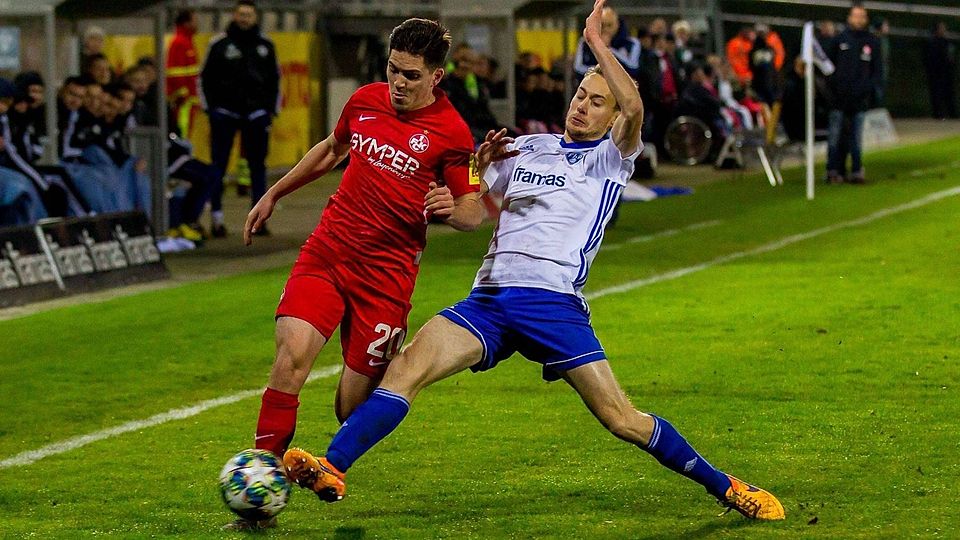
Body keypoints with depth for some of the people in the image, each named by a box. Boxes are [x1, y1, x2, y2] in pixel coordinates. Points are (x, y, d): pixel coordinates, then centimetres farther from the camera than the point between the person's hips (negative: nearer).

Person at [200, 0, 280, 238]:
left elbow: (274, 78, 15)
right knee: (218, 167, -2)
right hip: (225, 113, -2)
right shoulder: (220, 44, -1)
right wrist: (210, 109, -3)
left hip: (256, 113, 2)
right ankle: (217, 219, 2)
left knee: (258, 166, 4)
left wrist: (272, 109, 8)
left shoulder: (265, 45, 8)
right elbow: (205, 78, 3)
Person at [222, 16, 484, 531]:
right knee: (292, 353, -20)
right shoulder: (365, 101, 6)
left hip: (386, 270, -3)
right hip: (326, 251, 3)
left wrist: (451, 209, -24)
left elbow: (475, 212, -1)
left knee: (354, 408, -3)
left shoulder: (449, 132, -7)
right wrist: (273, 194, 32)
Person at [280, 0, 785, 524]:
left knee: (620, 418, -8)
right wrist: (480, 163, 5)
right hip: (488, 298, 4)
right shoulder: (527, 147, 20)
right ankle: (331, 470, -26)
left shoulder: (612, 157, 6)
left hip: (553, 301, -4)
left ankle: (724, 486, 9)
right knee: (407, 367, -18)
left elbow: (634, 107, -16)